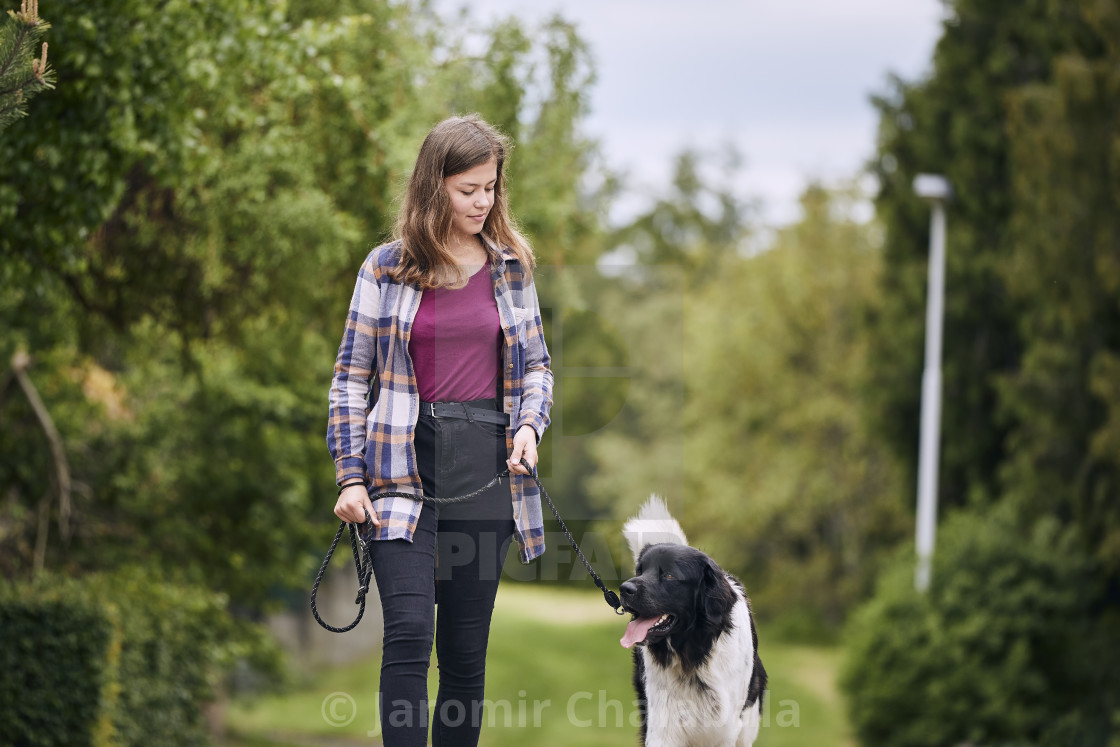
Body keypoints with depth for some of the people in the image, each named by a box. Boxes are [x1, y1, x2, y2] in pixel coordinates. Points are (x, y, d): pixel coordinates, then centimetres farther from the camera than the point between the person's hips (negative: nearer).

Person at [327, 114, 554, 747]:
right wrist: (350, 476, -3)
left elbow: (536, 364, 18)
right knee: (409, 632, -15)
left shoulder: (512, 267, 10)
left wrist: (529, 424, -3)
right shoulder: (387, 268, 3)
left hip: (486, 466, 3)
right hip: (405, 464, -2)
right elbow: (352, 376, 5)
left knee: (467, 643, 5)